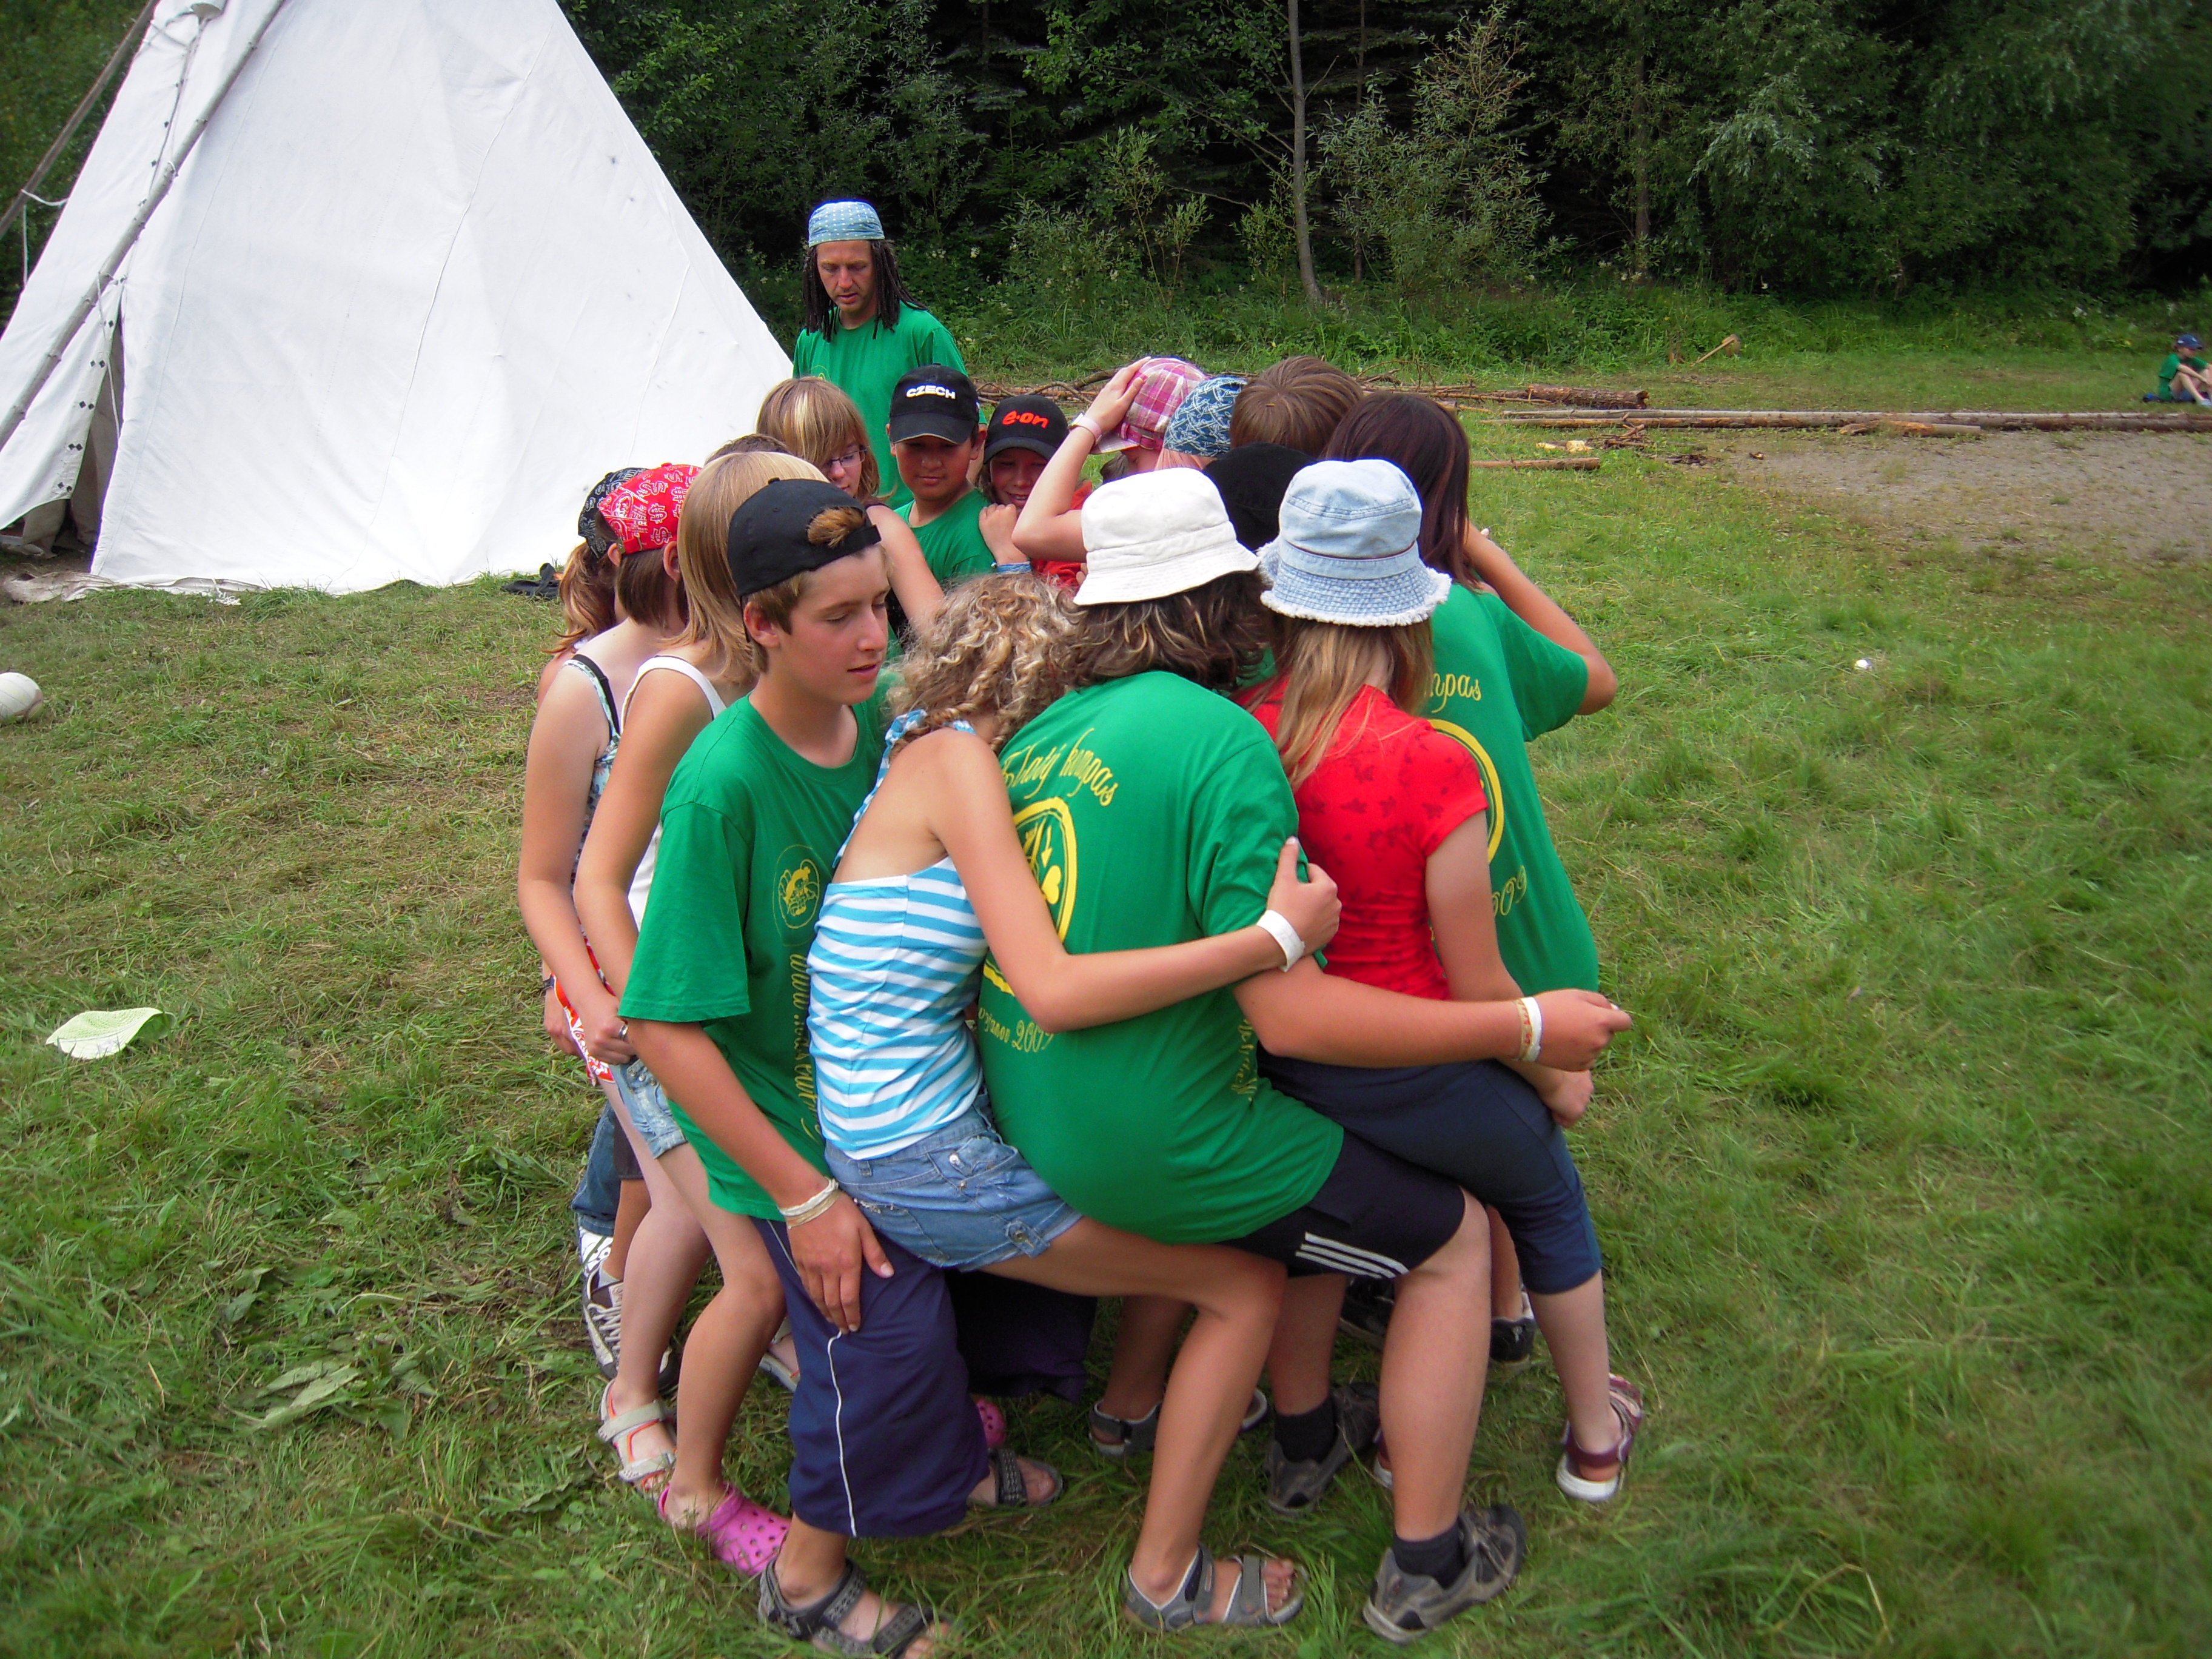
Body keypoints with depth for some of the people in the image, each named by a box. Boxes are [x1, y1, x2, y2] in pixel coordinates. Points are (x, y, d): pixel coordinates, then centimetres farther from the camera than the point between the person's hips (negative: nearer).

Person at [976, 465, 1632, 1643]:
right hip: (1156, 1149, -8)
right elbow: (1293, 1013, -24)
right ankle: (1426, 1563, 25)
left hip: (1028, 1122, 8)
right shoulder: (1216, 736, -21)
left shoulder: (1036, 729, 3)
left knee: (1320, 1177, 31)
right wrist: (1525, 1027, -15)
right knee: (1452, 1240, 13)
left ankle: (1307, 1437, 45)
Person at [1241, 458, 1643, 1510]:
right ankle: (1596, 1436, 46)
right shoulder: (1428, 765, -27)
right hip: (1411, 1077, -4)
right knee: (1549, 1201, 27)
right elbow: (1477, 986, -17)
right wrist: (1557, 1078, 2)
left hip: (1285, 1066, 4)